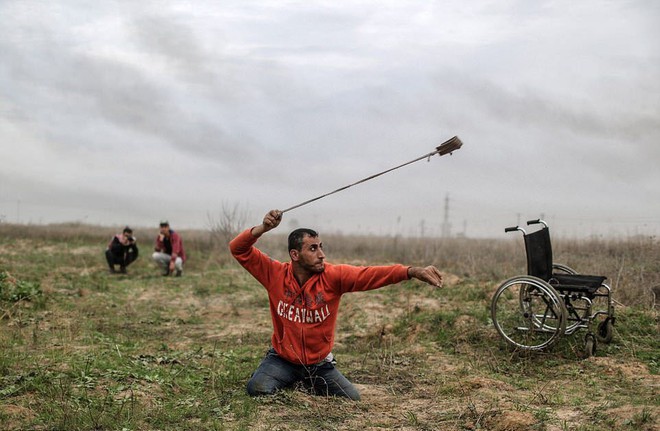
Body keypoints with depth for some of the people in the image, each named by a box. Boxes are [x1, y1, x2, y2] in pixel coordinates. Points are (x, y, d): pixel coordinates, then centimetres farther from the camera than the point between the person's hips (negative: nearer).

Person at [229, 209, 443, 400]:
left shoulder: (333, 276, -17)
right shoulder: (276, 273, -14)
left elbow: (371, 274, -29)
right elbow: (238, 249, -14)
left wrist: (413, 271, -43)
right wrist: (263, 228, -32)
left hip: (320, 364, 1)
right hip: (282, 359, -1)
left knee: (352, 399, -9)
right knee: (258, 389, -23)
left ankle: (311, 385, 22)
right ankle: (290, 382, 14)